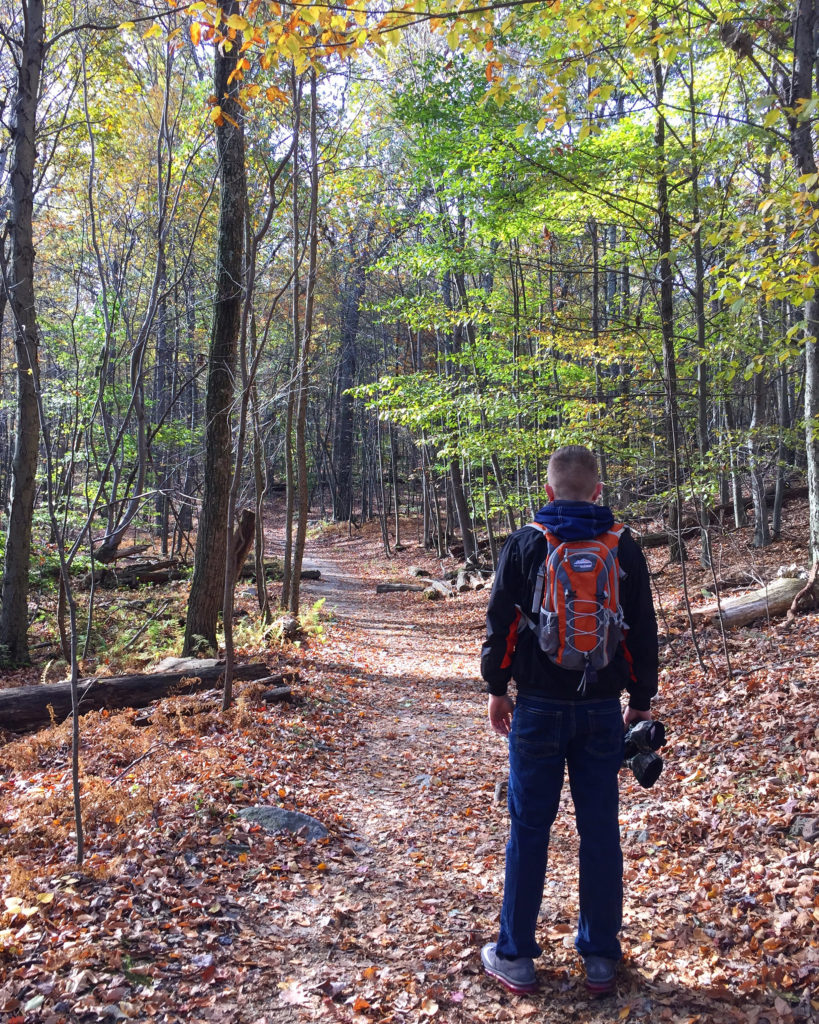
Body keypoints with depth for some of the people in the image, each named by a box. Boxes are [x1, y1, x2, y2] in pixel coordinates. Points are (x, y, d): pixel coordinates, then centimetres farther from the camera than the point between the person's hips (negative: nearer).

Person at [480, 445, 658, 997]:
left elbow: (500, 623, -2)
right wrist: (641, 699, 13)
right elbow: (644, 630, 5)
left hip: (539, 707, -2)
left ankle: (515, 957, 17)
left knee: (529, 828, 7)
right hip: (602, 709, 2)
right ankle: (601, 959, 20)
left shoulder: (524, 544, -4)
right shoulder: (624, 548, 2)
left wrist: (497, 688, 9)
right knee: (600, 831, 10)